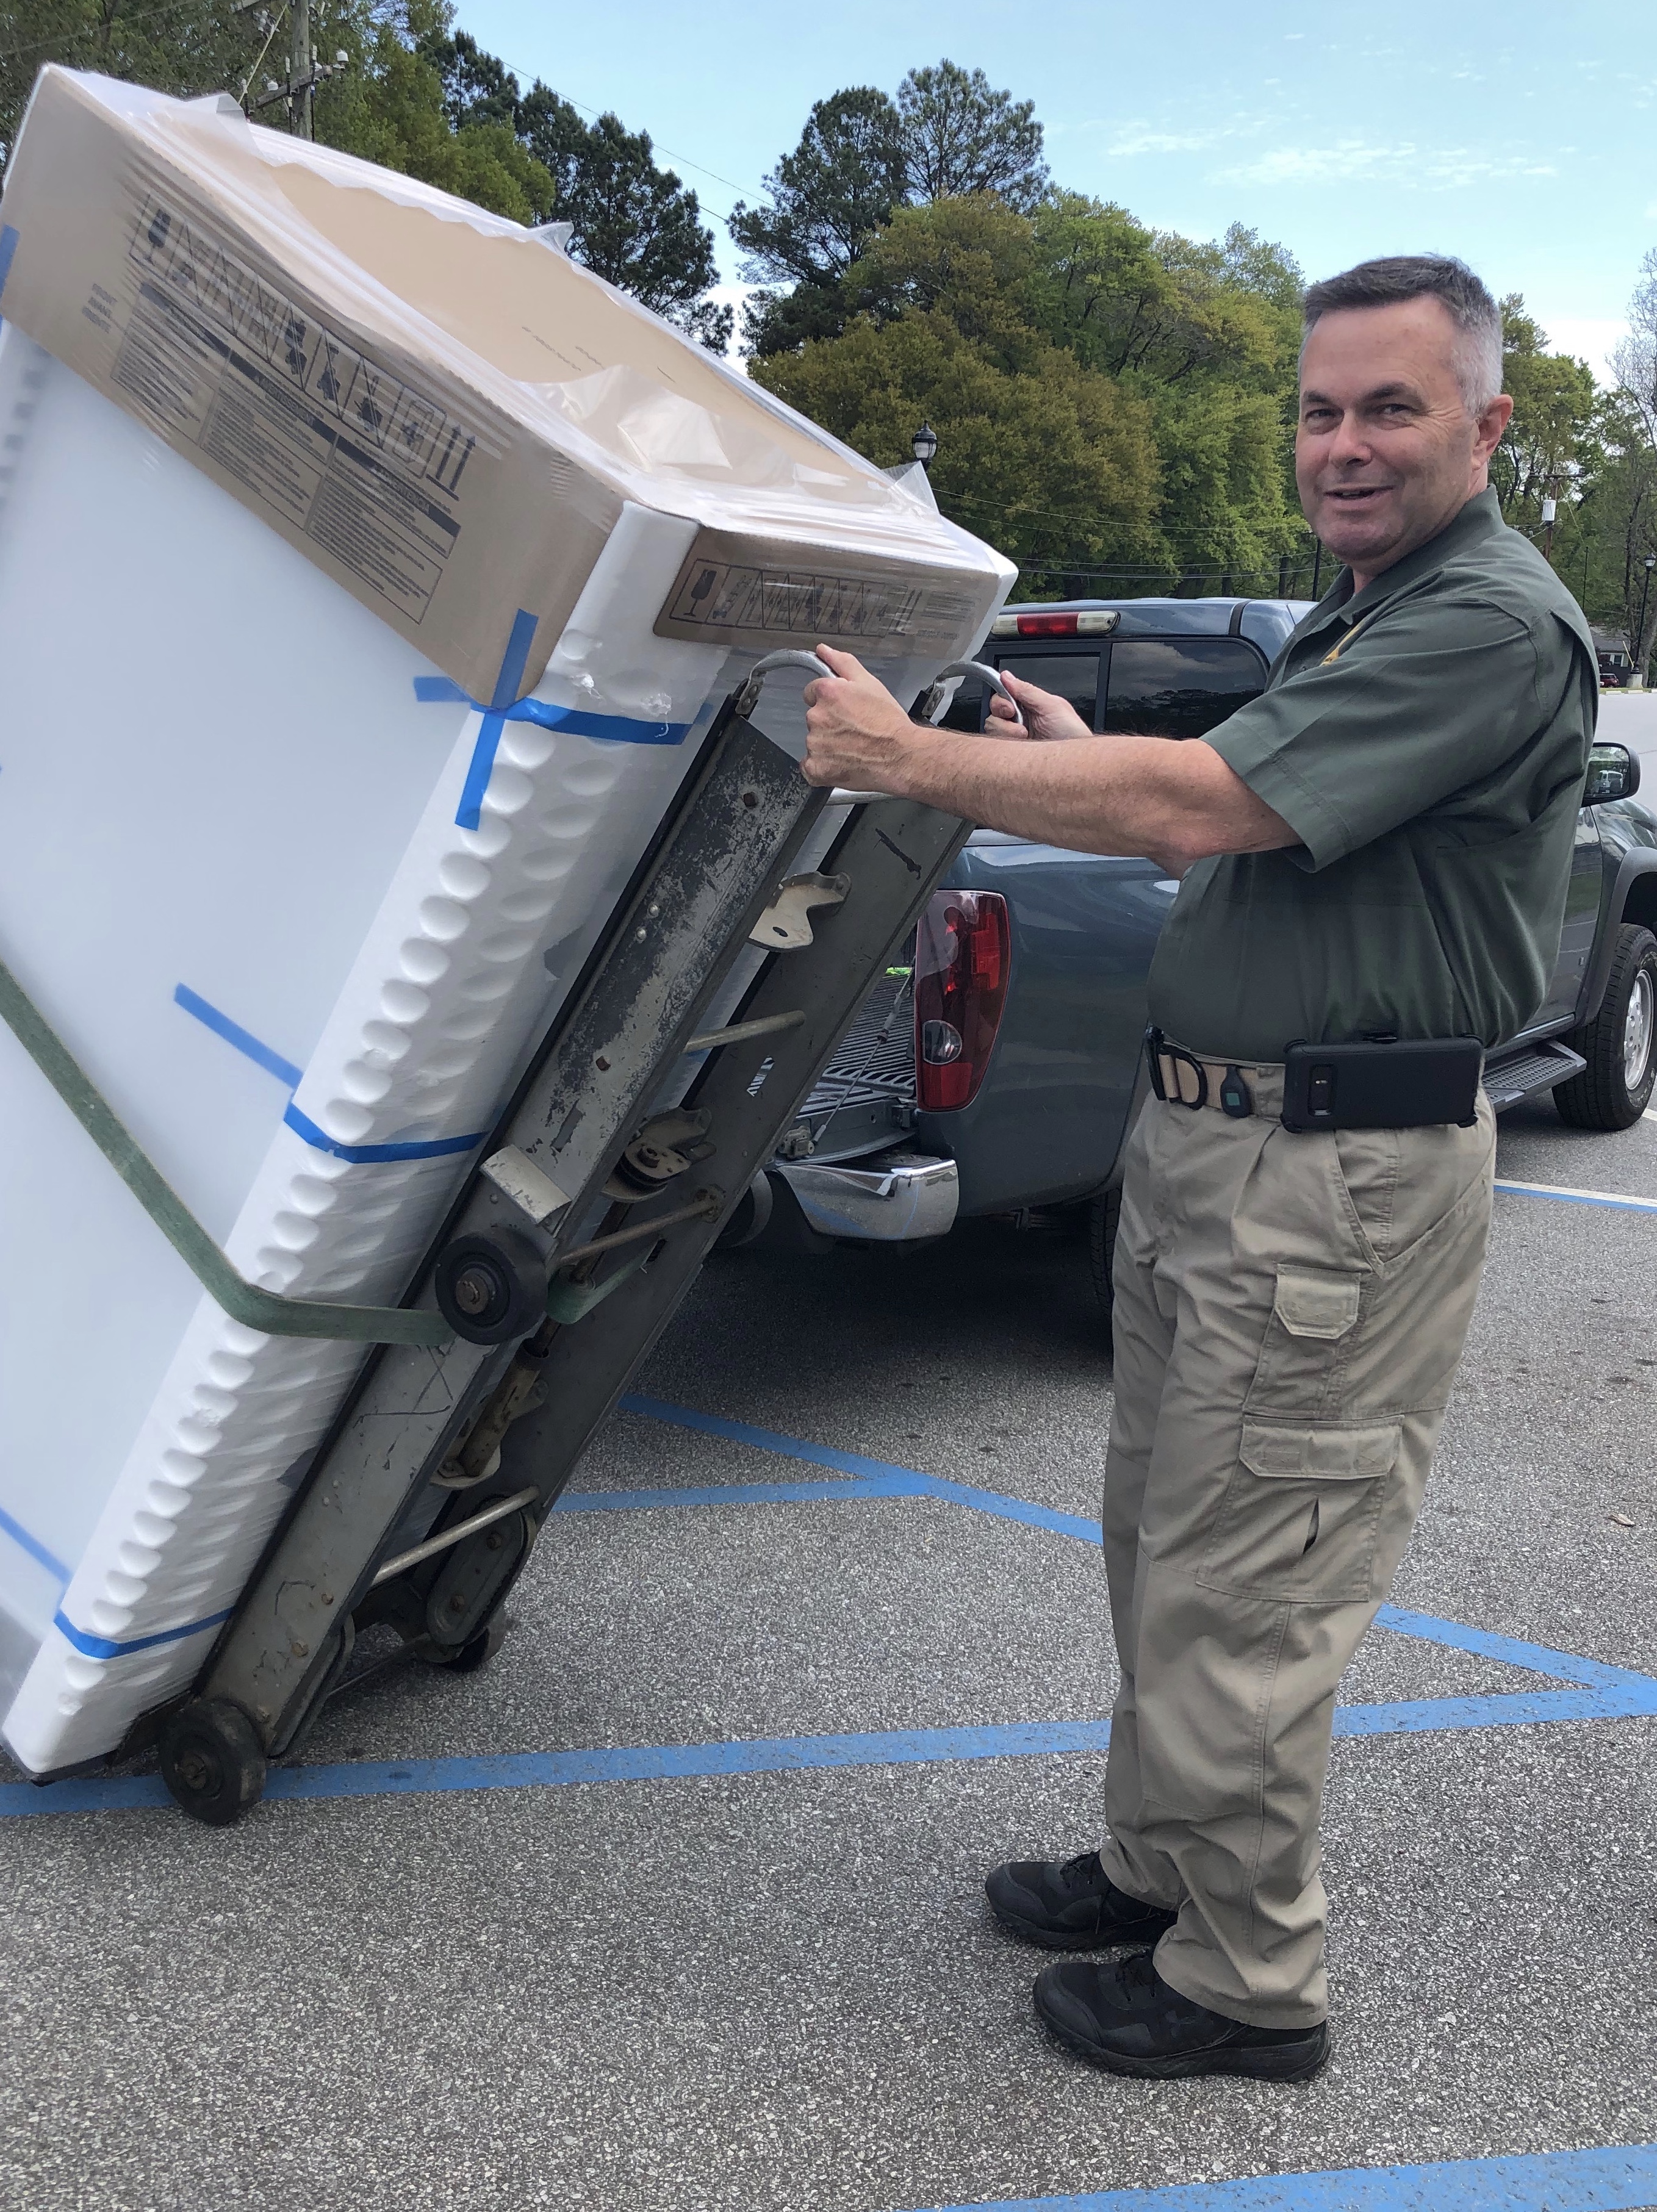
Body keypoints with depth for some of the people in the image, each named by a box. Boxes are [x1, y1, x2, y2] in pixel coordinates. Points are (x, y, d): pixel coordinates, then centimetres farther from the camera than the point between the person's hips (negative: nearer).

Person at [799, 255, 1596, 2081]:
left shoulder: (1495, 627, -16)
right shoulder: (1353, 620, 17)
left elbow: (1207, 805, -25)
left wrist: (909, 757, -19)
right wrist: (1087, 767, 10)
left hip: (1339, 1180, -10)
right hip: (1208, 1140, 10)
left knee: (1238, 1587, -1)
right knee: (1162, 1543, 19)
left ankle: (1250, 1984, 17)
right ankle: (1159, 1872, 36)